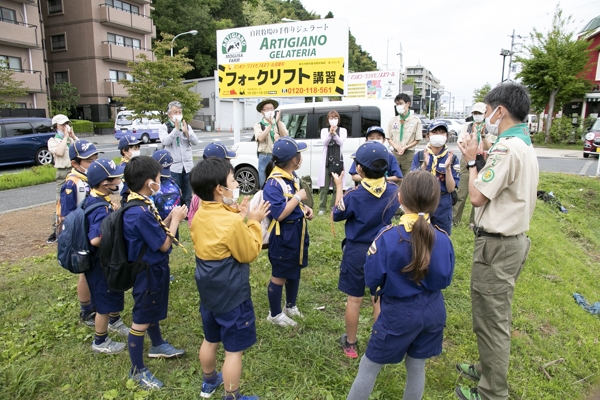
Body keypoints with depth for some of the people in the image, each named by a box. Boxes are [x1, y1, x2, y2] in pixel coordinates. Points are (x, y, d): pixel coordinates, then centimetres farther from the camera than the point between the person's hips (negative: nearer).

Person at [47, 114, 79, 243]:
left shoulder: (72, 139, 14)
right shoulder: (53, 141, 2)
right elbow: (59, 152, -17)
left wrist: (73, 136, 0)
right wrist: (65, 136, -8)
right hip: (63, 174, -4)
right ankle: (55, 231, 0)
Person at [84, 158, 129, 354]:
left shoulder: (93, 199, -1)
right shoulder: (102, 209, -32)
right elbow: (96, 239, -40)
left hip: (106, 261, 9)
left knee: (117, 294, 29)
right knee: (105, 304, 11)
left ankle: (114, 322, 53)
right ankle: (100, 342, 31)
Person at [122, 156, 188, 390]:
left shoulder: (140, 204, -1)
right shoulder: (141, 212, -32)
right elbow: (163, 245, -24)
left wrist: (170, 218, -2)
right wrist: (175, 220, -13)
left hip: (153, 268, 10)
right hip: (148, 272, -10)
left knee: (152, 311, 28)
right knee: (140, 321, 6)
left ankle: (158, 346, 51)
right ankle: (137, 370, 24)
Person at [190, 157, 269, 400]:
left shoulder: (199, 216, -3)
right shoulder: (233, 222, -28)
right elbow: (250, 253, -15)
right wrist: (254, 222, -8)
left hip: (208, 293, 8)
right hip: (232, 296, -8)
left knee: (210, 340, 27)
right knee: (234, 350, 10)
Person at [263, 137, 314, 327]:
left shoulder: (292, 176, 4)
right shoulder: (274, 183, -25)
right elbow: (279, 214, -30)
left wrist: (305, 209, 0)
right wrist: (298, 197, -22)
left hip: (297, 231, 9)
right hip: (283, 236, -9)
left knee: (295, 271, 22)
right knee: (279, 276, 9)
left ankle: (291, 306, 42)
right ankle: (275, 314, 28)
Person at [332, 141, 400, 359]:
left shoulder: (354, 195, -20)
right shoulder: (393, 190, -10)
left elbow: (337, 215, -4)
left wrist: (339, 187, 3)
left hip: (356, 251, -3)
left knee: (354, 299, 11)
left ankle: (350, 344, 27)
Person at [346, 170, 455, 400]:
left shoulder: (388, 236, -22)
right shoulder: (443, 238, -8)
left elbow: (372, 280, -14)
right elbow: (445, 280, 3)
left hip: (399, 312, -4)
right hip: (433, 311, 5)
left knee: (369, 367, 12)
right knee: (417, 367, 22)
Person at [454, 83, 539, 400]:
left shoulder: (507, 148, -22)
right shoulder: (525, 145, 12)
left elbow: (477, 196, -19)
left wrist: (471, 161, -7)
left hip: (497, 245, -11)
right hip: (512, 238, 11)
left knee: (491, 319, 3)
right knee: (494, 315, 23)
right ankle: (488, 370, 41)